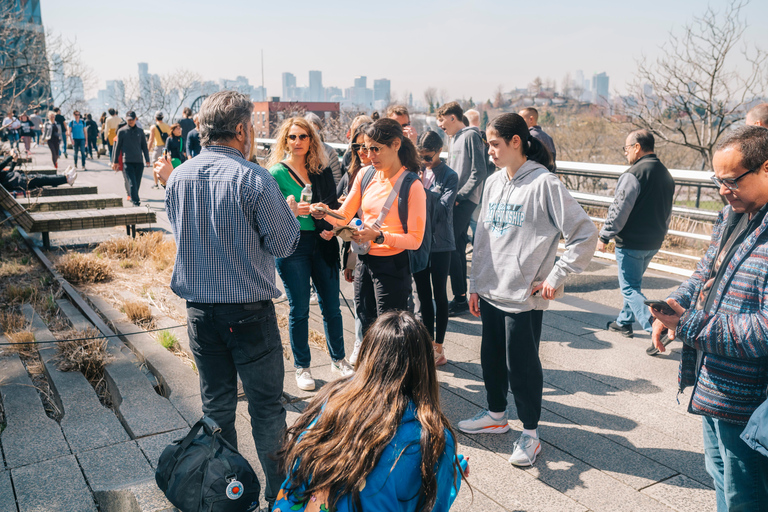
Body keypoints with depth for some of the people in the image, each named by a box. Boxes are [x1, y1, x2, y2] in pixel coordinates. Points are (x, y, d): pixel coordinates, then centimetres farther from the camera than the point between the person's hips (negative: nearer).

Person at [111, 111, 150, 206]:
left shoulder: (140, 131, 12)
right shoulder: (121, 131, 4)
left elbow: (144, 146, 17)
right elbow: (117, 147, 8)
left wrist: (147, 160, 14)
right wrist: (115, 161, 9)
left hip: (139, 161, 3)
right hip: (127, 161, -3)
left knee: (137, 183, 6)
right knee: (132, 183, -11)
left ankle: (134, 198, 23)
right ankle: (136, 201, -13)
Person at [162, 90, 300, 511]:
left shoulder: (178, 178, 1)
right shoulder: (253, 179, -16)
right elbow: (285, 244, -11)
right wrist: (288, 212, 7)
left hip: (200, 311, 5)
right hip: (249, 312, -5)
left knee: (216, 405, 17)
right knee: (265, 406, 8)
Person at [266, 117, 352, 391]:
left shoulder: (322, 170, 8)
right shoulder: (277, 173, -4)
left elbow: (333, 205, 15)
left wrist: (331, 228, -3)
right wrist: (289, 211, -25)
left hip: (323, 244, 4)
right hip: (292, 246, -4)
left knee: (331, 305, 10)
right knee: (299, 309, 3)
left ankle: (338, 359, 27)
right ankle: (302, 367, 18)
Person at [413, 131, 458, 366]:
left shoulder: (449, 176, -6)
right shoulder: (416, 172, 5)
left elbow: (443, 210, -17)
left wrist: (423, 190, -23)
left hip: (440, 243, -4)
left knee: (439, 295, 5)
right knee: (423, 294, 12)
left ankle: (439, 348, 16)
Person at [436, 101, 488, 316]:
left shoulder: (471, 136, -9)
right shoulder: (455, 138, 18)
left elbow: (479, 171, -16)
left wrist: (459, 196, -16)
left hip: (466, 200, -9)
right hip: (457, 200, 9)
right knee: (457, 247, 10)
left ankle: (460, 299, -3)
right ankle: (461, 298, 17)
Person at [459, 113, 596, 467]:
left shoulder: (543, 183, -13)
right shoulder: (493, 183, 8)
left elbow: (585, 234, -14)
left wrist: (556, 278, -13)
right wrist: (475, 284, 14)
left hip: (524, 296, -7)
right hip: (490, 292, 7)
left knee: (522, 365, 3)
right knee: (492, 358, 18)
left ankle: (530, 433, 22)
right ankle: (496, 416, 39)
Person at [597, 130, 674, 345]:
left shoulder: (634, 174, -18)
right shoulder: (666, 175, 11)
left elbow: (618, 210, -19)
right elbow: (667, 213, 19)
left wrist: (604, 236, -10)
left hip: (631, 243, -9)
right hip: (653, 244, 9)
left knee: (630, 289, -1)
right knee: (632, 284, 22)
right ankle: (624, 322, 33)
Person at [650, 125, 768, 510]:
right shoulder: (734, 215, 5)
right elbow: (706, 272, 17)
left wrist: (691, 327, -24)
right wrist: (673, 308, -1)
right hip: (714, 383, 9)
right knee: (720, 474, 28)